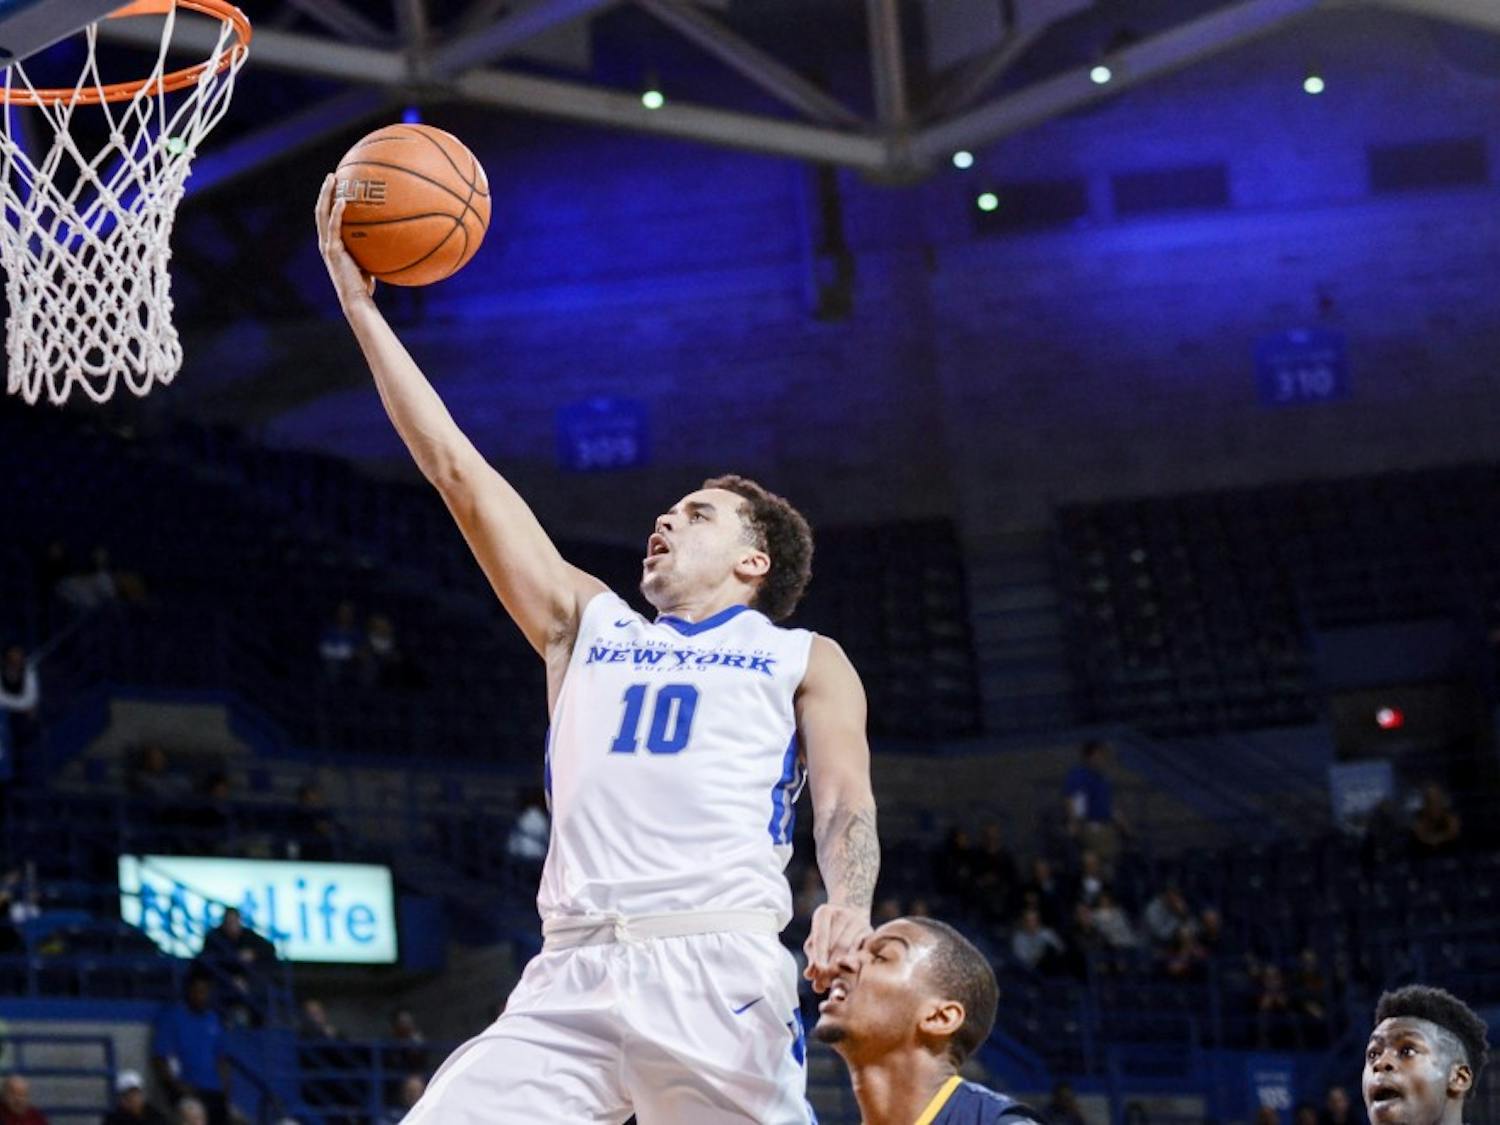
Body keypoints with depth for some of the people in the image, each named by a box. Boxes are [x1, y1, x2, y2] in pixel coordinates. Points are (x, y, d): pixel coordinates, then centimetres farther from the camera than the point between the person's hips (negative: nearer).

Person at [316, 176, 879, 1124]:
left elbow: (846, 801, 3)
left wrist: (851, 906, -20)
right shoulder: (587, 626, 27)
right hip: (572, 977, 3)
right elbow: (459, 472, 26)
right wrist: (362, 306, 25)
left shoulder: (805, 660, 18)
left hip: (719, 973, -3)